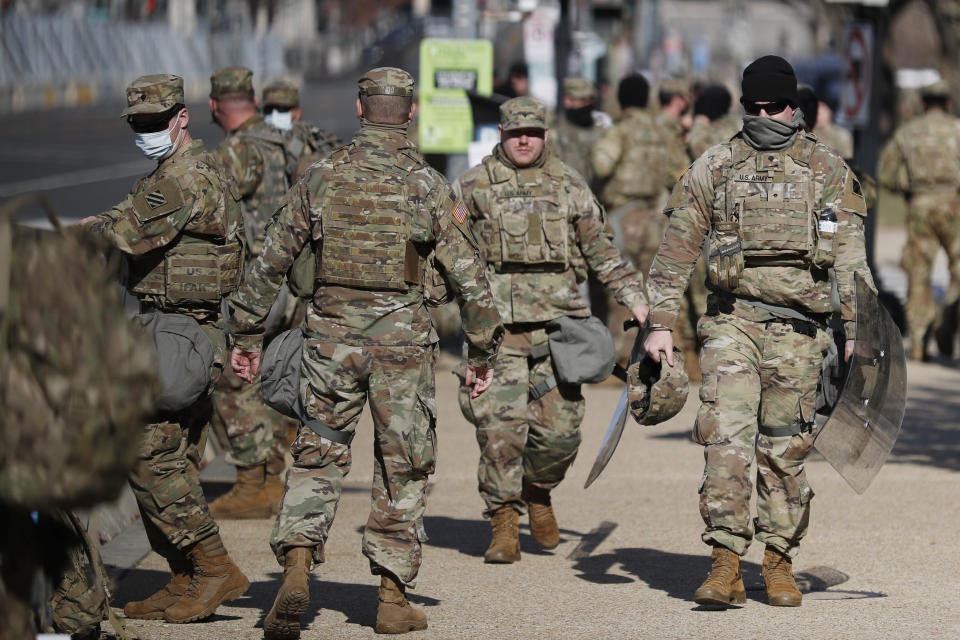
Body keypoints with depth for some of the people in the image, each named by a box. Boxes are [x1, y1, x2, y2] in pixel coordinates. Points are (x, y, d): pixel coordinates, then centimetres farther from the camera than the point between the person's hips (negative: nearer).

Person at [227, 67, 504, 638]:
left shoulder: (321, 178, 0)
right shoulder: (428, 187, -6)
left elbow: (271, 261, 3)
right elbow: (469, 276, -6)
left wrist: (248, 335, 13)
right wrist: (484, 351, 4)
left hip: (331, 337, 1)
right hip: (402, 341, -1)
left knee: (318, 458, 11)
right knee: (403, 470, 10)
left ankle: (297, 567, -10)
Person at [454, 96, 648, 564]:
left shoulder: (569, 187, 12)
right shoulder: (474, 186, 6)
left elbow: (601, 250, 17)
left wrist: (633, 295, 8)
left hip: (556, 321, 2)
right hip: (497, 325, -2)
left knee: (560, 429, -3)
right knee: (500, 428, -9)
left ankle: (538, 493, 26)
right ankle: (504, 525, 2)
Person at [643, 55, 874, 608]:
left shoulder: (828, 169, 6)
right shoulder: (713, 168, 7)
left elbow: (850, 257, 1)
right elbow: (677, 250, 10)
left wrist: (859, 328, -8)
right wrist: (661, 324, 4)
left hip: (798, 329, 0)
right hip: (732, 321, 0)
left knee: (786, 451, 5)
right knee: (726, 439, -12)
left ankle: (780, 563, 16)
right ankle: (726, 565, -12)